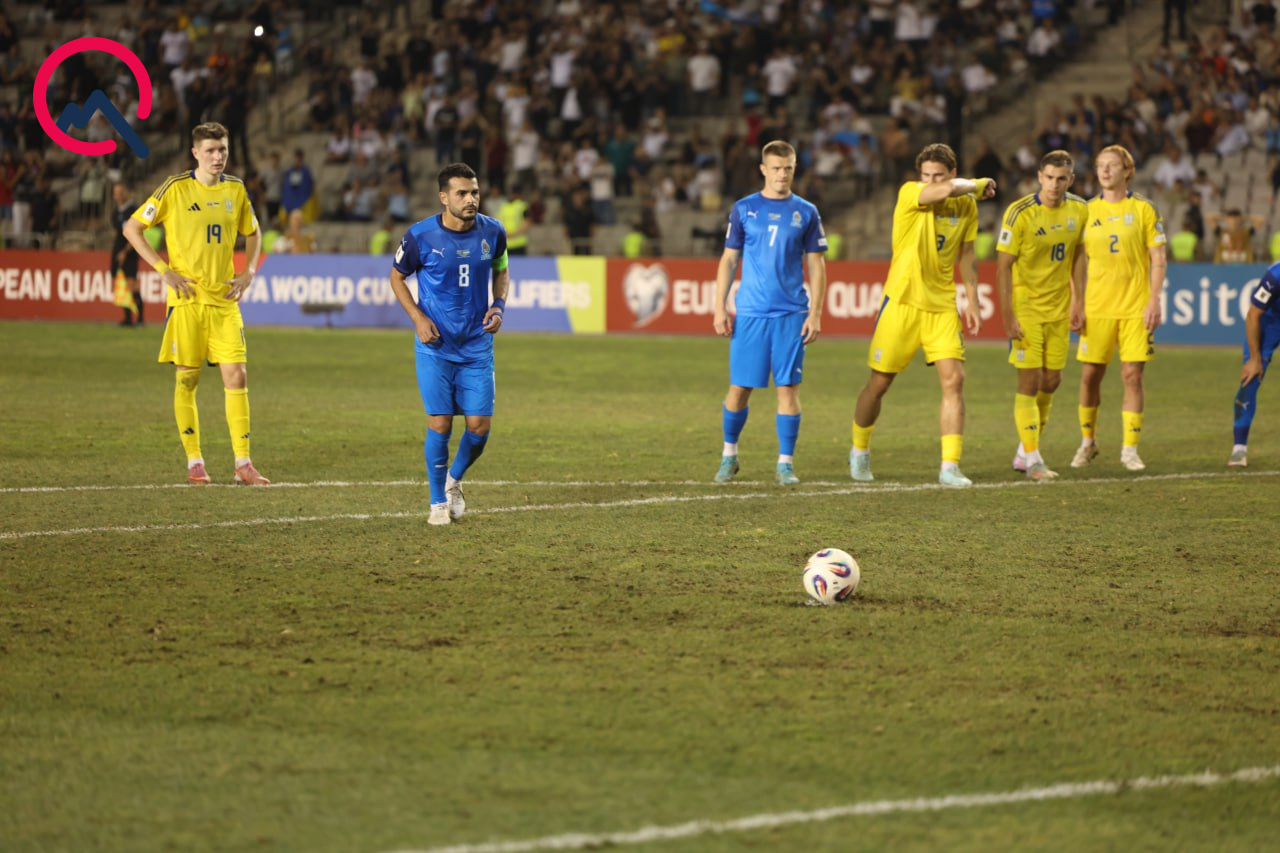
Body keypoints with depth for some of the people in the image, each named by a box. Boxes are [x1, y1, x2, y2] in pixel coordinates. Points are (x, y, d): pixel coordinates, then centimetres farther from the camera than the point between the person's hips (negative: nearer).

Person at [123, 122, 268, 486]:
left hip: (225, 299, 3)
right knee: (187, 379, 0)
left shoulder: (235, 190, 8)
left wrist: (249, 272, 7)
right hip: (187, 299, -3)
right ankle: (194, 462, 9)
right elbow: (132, 228, -1)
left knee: (236, 376, -4)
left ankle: (243, 464, 0)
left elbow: (252, 233, 24)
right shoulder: (175, 189, -5)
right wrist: (164, 270, -8)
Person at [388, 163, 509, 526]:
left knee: (479, 425, -2)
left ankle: (454, 480, 28)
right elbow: (397, 277, 5)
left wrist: (498, 305, -3)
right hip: (435, 346, -2)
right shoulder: (420, 236, -11)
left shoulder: (492, 232, -3)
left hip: (477, 345, 3)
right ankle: (439, 503, 10)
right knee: (439, 424, -6)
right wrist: (418, 317, -8)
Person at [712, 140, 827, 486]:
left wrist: (815, 314, -1)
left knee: (788, 387, -3)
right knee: (739, 387, 1)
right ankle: (729, 454, 19)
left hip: (791, 314, 0)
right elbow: (729, 260, 9)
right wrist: (720, 308, 1)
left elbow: (816, 266, 7)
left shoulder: (806, 213, 7)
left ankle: (785, 463, 3)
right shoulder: (743, 209, 6)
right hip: (749, 313, 0)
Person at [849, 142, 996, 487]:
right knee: (878, 384, 4)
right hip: (902, 302, -3)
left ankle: (950, 466, -9)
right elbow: (947, 191, -32)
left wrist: (972, 303, 13)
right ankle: (860, 451, 28)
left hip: (942, 306, 3)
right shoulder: (910, 194, -11)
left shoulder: (966, 205, 5)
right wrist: (979, 184, -14)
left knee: (953, 381, -11)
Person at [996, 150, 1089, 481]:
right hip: (1026, 308, -5)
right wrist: (1008, 316, -19)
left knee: (1051, 382, 9)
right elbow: (1003, 266, -15)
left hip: (1059, 309, 5)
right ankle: (1032, 460, -4)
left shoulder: (1079, 210, 1)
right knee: (1030, 382, -8)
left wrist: (1077, 300, 10)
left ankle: (1025, 449, 25)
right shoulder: (1020, 213, -16)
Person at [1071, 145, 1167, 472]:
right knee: (1090, 375, 3)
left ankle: (1130, 449, 4)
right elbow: (1079, 261, 10)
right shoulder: (1087, 211, 7)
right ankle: (1087, 442, 20)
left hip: (1136, 307, -2)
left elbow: (1158, 259, 1)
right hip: (1097, 307, 2)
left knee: (1133, 376, -4)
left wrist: (1154, 301, -8)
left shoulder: (1143, 209, 1)